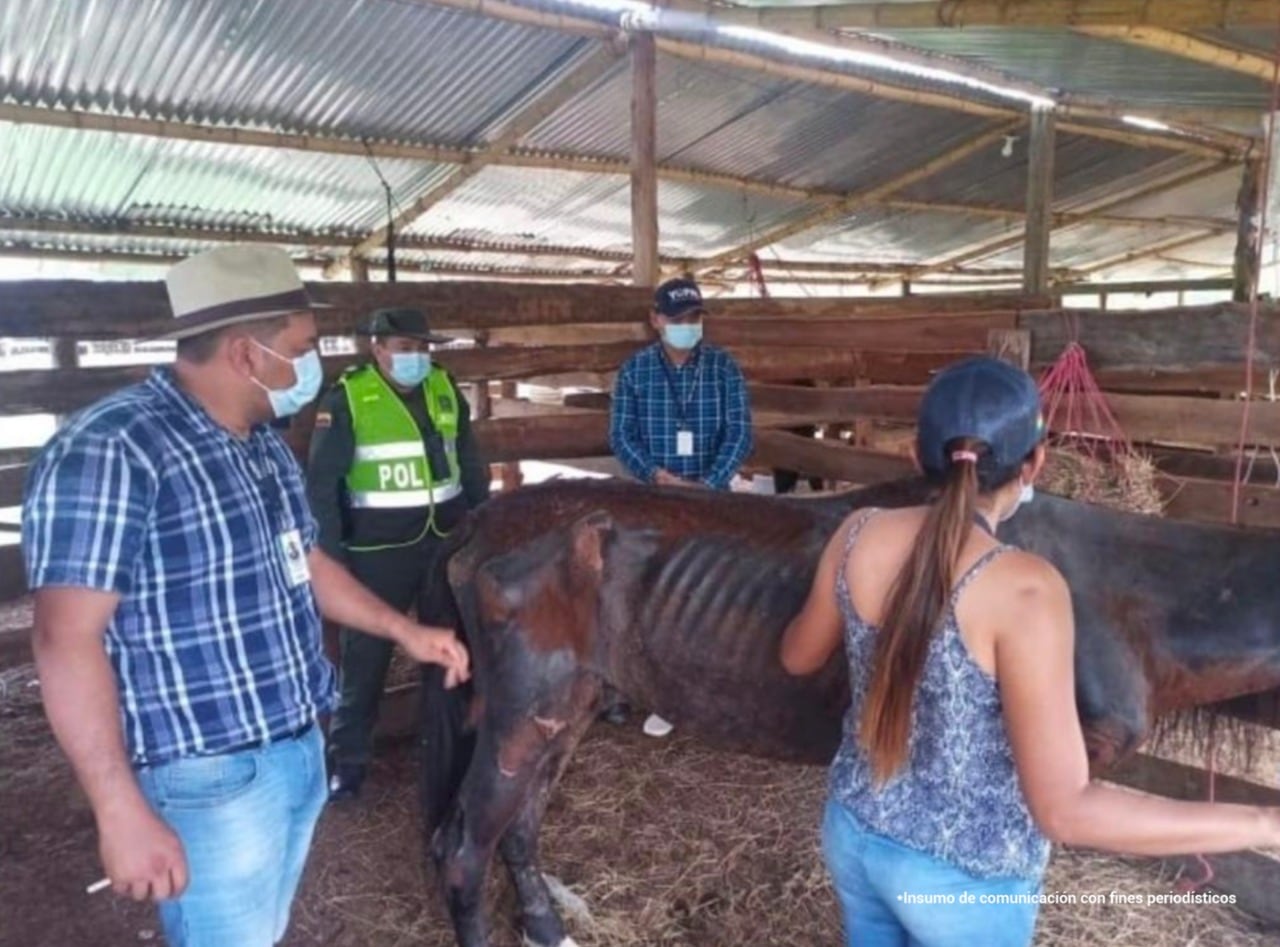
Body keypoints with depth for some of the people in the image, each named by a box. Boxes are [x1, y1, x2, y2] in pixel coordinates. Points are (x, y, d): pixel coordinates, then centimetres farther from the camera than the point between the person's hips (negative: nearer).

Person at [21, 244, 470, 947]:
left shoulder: (264, 447, 7)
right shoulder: (110, 451, -20)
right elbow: (67, 641, -22)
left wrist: (404, 630, 17)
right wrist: (123, 814, -22)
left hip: (299, 752, 8)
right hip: (212, 781, -8)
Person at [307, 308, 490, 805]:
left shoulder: (445, 390, 4)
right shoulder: (346, 400, -9)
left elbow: (471, 466, 12)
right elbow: (322, 485, -8)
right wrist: (331, 557, -11)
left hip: (447, 543, 4)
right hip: (378, 551, -4)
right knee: (365, 658, 8)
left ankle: (449, 755, 30)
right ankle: (347, 763, 25)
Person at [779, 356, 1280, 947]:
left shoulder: (860, 535, -14)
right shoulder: (1023, 589, -30)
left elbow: (798, 657, 4)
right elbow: (1065, 811, -28)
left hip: (854, 831, 4)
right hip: (963, 876, -4)